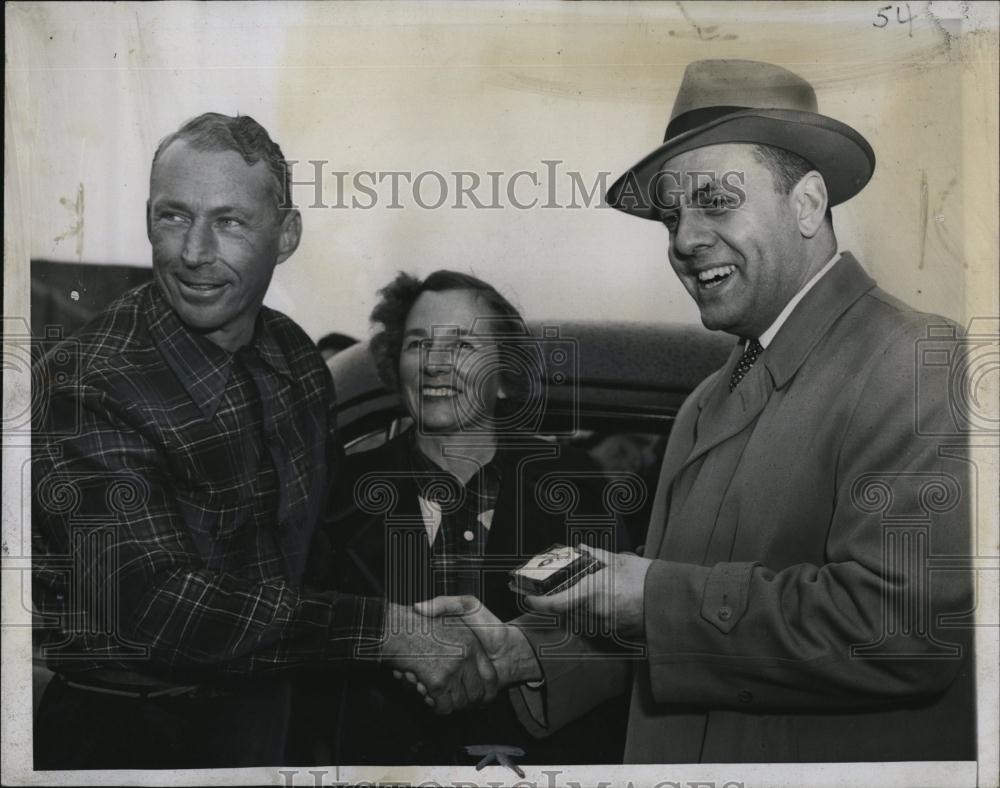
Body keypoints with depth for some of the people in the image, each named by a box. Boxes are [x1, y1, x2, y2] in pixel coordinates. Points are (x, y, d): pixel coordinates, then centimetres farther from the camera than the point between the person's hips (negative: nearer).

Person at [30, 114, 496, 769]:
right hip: (124, 733, -6)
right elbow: (160, 607, -30)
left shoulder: (292, 353, -3)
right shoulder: (86, 389, -24)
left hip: (270, 712, 6)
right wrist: (388, 632, -30)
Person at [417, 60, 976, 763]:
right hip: (671, 754, 7)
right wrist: (525, 654, -5)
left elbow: (903, 623, -28)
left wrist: (658, 596, -22)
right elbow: (660, 630, 9)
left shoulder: (918, 366, -18)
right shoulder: (706, 405, 8)